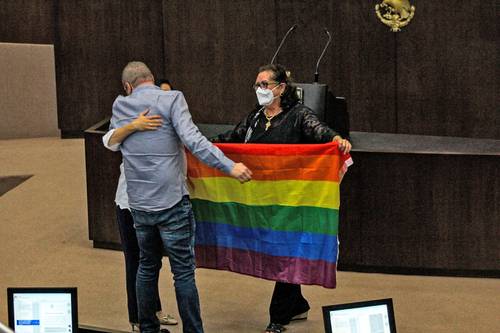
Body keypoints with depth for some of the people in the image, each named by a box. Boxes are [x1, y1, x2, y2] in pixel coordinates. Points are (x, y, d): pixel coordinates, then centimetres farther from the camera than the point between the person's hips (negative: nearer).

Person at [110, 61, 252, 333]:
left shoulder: (120, 105, 8)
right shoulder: (171, 99, -7)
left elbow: (113, 139, 26)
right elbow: (192, 139, -21)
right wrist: (230, 167, -22)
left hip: (138, 204, 5)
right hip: (171, 201, -5)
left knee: (147, 267, 19)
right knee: (183, 272, 1)